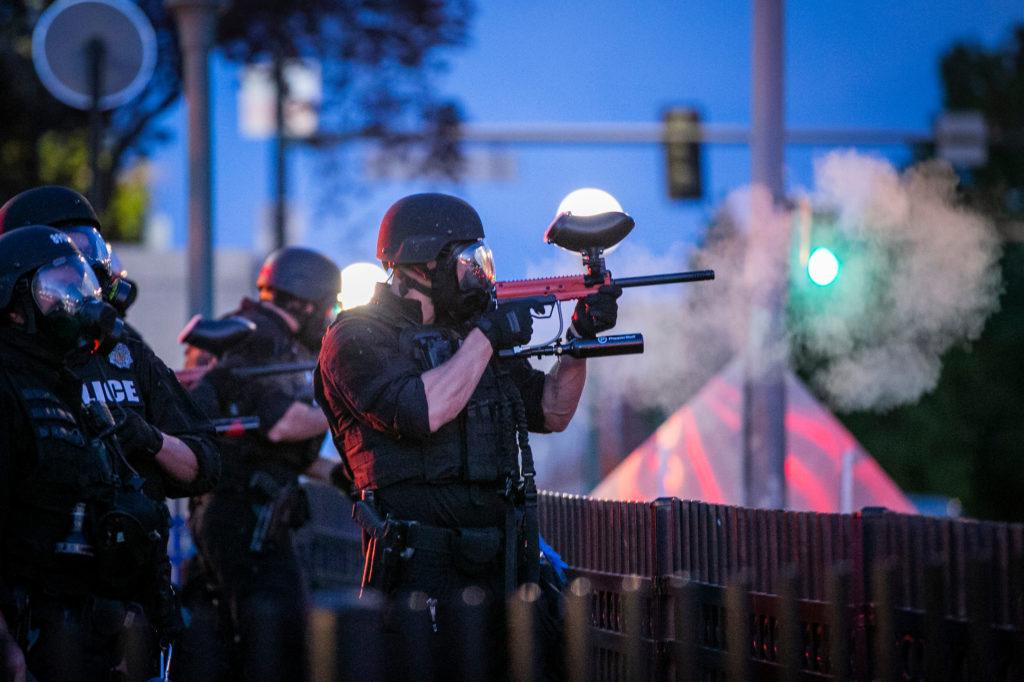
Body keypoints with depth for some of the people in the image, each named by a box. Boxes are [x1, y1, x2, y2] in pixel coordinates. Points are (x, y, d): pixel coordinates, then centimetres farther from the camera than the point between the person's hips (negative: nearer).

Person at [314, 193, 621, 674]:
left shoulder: (468, 332, 18)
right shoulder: (357, 340, -5)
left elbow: (551, 413, 22)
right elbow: (423, 412, -22)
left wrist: (581, 337, 9)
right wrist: (486, 336, -13)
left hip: (499, 569, 7)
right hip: (420, 571, -7)